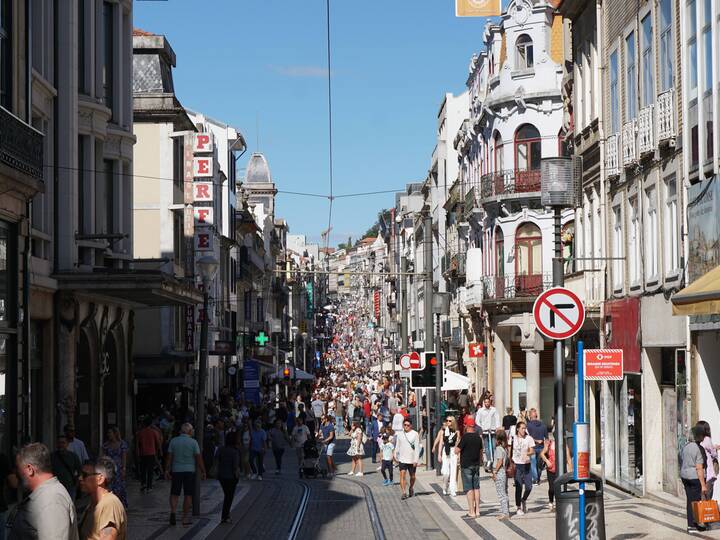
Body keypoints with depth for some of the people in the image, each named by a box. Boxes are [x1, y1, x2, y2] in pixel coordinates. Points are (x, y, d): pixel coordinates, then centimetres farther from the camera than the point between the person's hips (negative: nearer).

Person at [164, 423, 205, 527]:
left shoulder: (173, 441, 1)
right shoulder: (193, 442, -5)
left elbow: (169, 457, 0)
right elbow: (198, 458, -6)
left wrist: (167, 470, 5)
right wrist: (203, 471, 1)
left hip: (176, 471, 2)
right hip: (189, 471, -2)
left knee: (174, 493, 11)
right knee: (188, 495, 5)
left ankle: (173, 511, -13)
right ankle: (185, 518, 6)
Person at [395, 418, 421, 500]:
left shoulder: (415, 434, -5)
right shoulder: (400, 434, 4)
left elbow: (417, 448, -8)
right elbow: (397, 447, 14)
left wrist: (416, 460, -13)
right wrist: (396, 457, 15)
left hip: (412, 459, -1)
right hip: (402, 459, 1)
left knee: (412, 476, 13)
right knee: (402, 475, -12)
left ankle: (411, 488, 39)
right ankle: (403, 493, -15)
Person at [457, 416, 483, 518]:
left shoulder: (465, 437, -16)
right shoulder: (478, 437, 5)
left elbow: (456, 451, -15)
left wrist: (458, 443, 2)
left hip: (466, 465, -6)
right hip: (476, 465, 6)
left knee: (469, 488, -3)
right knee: (476, 487, 12)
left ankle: (472, 511, -5)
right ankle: (477, 510, 14)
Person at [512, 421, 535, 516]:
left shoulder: (529, 438, 1)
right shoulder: (513, 438, -1)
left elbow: (532, 451, -4)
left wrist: (527, 454, -25)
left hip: (527, 465, 2)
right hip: (517, 465, -2)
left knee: (529, 486, -1)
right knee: (518, 487, -2)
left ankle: (524, 500, 28)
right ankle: (519, 507, 8)